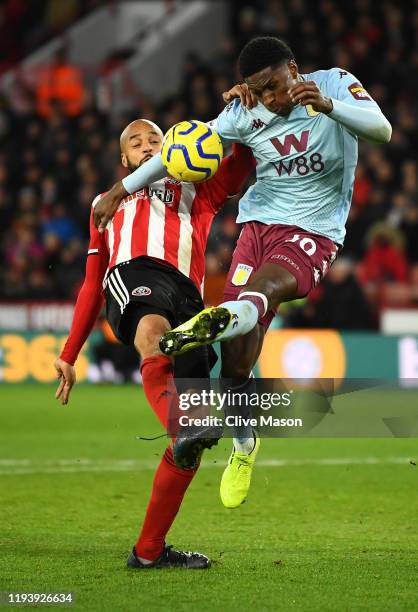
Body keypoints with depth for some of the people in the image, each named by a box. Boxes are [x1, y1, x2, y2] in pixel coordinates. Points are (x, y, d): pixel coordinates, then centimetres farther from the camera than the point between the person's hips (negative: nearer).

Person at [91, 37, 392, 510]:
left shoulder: (335, 84, -7)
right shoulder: (245, 113, -1)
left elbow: (382, 129, -22)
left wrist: (328, 106, -40)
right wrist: (123, 188, 10)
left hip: (314, 234, -3)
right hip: (259, 222, 3)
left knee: (265, 285, -36)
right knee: (236, 354, -6)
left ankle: (222, 318, -68)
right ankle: (244, 446, 14)